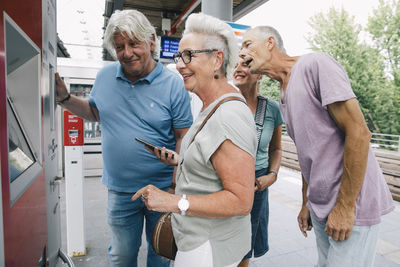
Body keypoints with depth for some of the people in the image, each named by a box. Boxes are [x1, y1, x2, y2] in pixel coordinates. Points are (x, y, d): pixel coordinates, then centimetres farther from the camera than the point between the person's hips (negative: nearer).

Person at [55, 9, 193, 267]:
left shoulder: (173, 84, -13)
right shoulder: (105, 76, 0)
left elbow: (183, 138, -12)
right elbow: (95, 111, 17)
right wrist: (64, 97, 1)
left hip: (162, 190, -3)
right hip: (120, 190, 4)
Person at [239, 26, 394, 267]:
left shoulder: (316, 64, -14)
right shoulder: (284, 96, 11)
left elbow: (358, 133, -20)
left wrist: (344, 207, -18)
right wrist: (306, 203, 17)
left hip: (352, 205, -7)